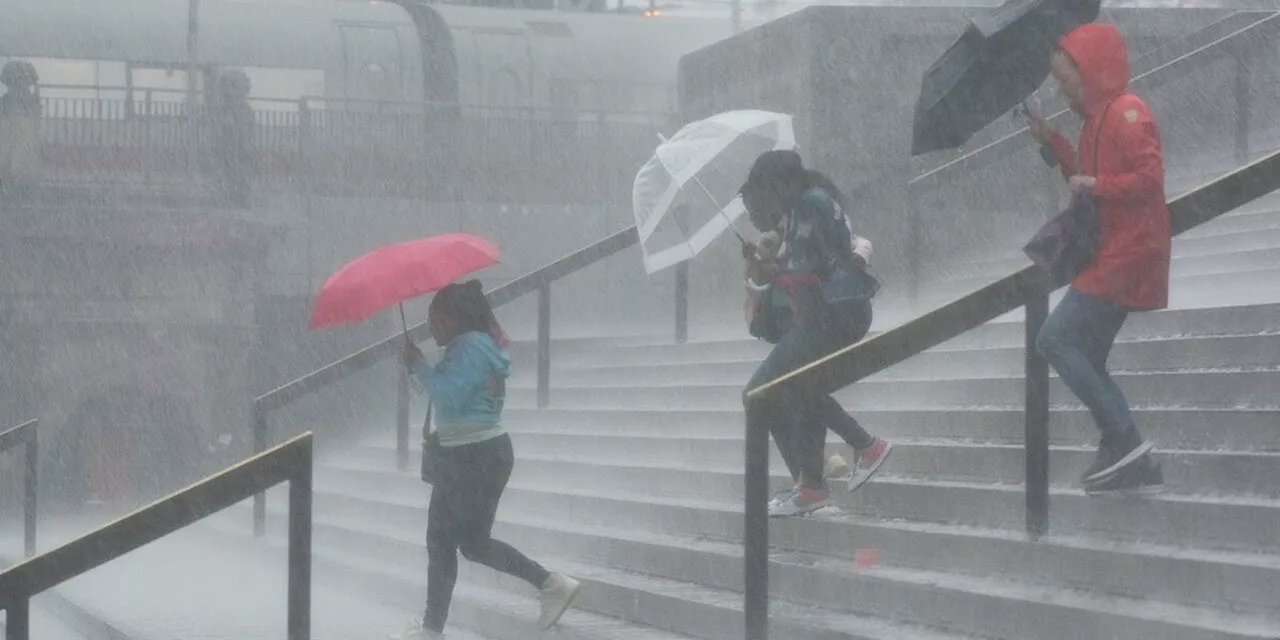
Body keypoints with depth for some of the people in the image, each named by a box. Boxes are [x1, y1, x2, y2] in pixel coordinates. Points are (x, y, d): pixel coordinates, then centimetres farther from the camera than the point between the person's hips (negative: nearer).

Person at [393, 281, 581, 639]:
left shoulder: (472, 348, -17)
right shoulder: (467, 346, 14)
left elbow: (448, 396, -26)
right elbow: (448, 397, 16)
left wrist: (418, 365, -16)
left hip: (478, 458, -11)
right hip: (460, 456, 11)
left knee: (473, 543, -3)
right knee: (440, 541, 11)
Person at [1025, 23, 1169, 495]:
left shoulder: (1126, 113, -13)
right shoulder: (1097, 117, 16)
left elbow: (1149, 179, -21)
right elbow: (1086, 179, 19)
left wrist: (1096, 185, -17)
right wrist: (1051, 143, 10)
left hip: (1127, 255, -10)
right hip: (1110, 255, 10)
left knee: (1055, 339, -15)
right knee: (1086, 362, 10)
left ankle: (1124, 440, -15)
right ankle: (1134, 465, 10)